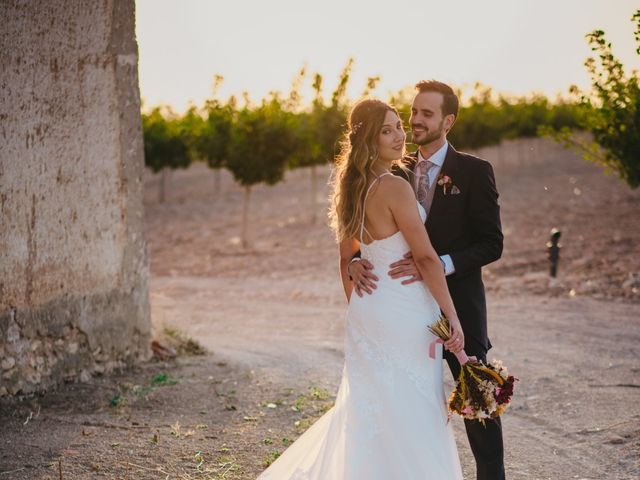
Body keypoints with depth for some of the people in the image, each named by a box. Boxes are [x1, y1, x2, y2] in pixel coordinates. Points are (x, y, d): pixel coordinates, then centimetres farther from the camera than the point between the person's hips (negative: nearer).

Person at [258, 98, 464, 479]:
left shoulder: (353, 189, 8)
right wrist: (452, 316, -16)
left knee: (366, 411, 17)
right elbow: (426, 257, -18)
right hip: (403, 310, -8)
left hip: (366, 308, 8)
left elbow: (347, 260, 16)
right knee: (412, 415, 2)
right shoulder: (395, 187, -17)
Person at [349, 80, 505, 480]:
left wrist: (439, 265, -26)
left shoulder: (475, 171, -6)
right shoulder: (396, 173, 7)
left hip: (458, 307, -4)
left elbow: (491, 243, -12)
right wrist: (356, 262, -18)